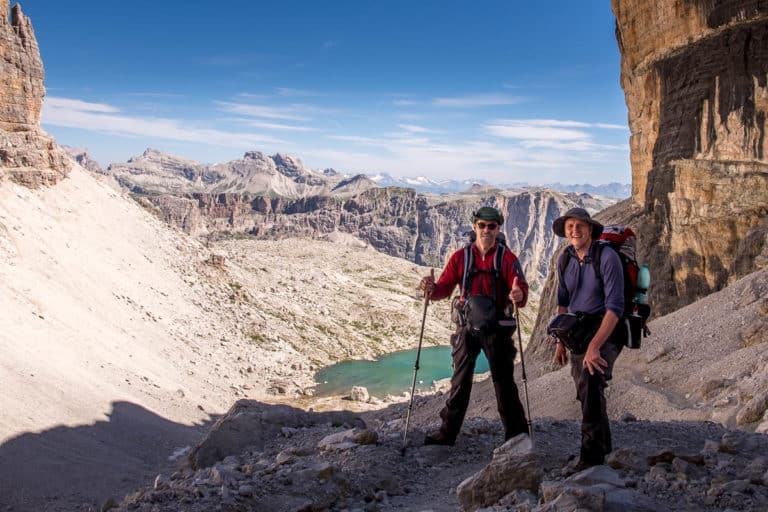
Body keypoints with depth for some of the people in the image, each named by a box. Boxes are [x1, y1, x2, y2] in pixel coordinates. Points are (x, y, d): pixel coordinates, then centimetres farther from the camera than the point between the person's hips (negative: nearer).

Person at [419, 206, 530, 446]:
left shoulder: (507, 258, -2)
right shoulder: (460, 257, 4)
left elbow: (521, 289, -12)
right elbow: (445, 287, -1)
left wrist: (518, 295, -36)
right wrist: (432, 288, -23)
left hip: (497, 328, -2)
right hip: (467, 327, 2)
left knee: (503, 381, 4)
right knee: (460, 380, 8)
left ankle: (516, 435, 16)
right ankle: (448, 432, 17)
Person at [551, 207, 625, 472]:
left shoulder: (607, 257, -18)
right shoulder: (566, 259, 3)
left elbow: (615, 307, -23)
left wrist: (594, 345, -29)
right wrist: (560, 341, 12)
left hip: (606, 329, -7)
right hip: (577, 330, 7)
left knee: (591, 385, -26)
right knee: (585, 392, 15)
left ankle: (591, 455, -18)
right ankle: (603, 445, 36)